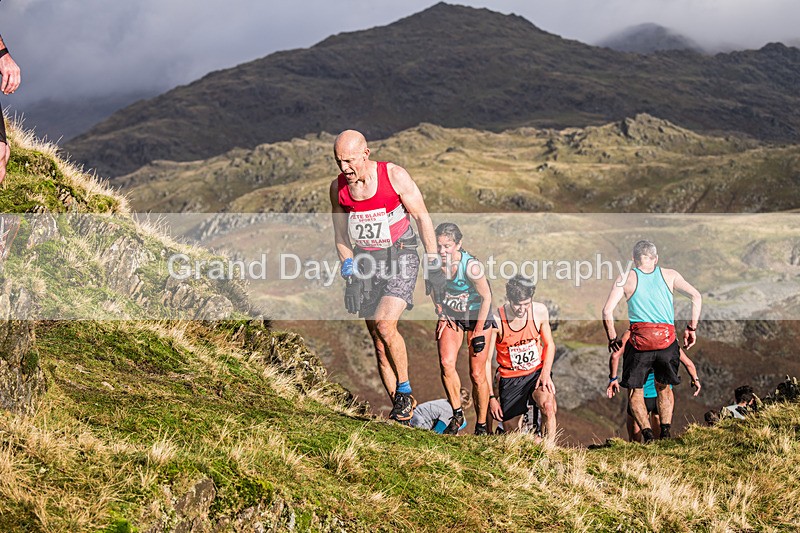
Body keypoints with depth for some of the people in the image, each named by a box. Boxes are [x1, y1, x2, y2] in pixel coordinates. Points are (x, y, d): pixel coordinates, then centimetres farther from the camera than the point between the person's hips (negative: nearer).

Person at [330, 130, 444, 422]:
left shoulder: (394, 175, -13)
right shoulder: (338, 187, -2)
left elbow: (422, 217, -6)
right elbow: (341, 236, 8)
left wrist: (433, 266, -8)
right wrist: (350, 278, 0)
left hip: (400, 257, -4)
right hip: (366, 263, 4)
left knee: (385, 324, -23)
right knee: (378, 341, 1)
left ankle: (406, 392, -4)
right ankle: (400, 408, 8)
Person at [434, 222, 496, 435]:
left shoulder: (471, 266, -30)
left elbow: (486, 298, -18)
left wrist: (478, 332, -15)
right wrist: (442, 316, 0)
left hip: (478, 316, -4)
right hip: (451, 315, 4)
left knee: (477, 374, -2)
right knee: (446, 363, -17)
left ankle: (482, 425, 14)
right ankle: (457, 414, 1)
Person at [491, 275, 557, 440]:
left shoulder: (540, 311, -9)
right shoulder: (496, 320, -17)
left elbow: (549, 345, 7)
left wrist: (546, 373, -10)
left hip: (537, 372, 0)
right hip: (510, 379, 0)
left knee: (548, 405, -32)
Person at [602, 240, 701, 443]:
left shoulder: (626, 278, 8)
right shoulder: (669, 275, 13)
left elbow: (607, 311, -1)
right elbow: (696, 297, 5)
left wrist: (612, 338, 10)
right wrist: (691, 328, 10)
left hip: (639, 341, -2)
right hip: (667, 340, 2)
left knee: (635, 390, 12)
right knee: (664, 387, 23)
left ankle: (647, 434, -6)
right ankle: (666, 432, 11)